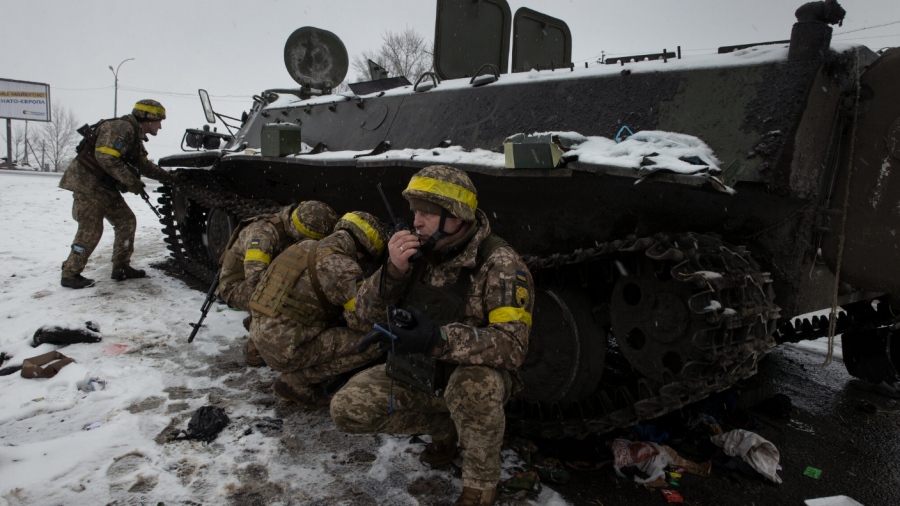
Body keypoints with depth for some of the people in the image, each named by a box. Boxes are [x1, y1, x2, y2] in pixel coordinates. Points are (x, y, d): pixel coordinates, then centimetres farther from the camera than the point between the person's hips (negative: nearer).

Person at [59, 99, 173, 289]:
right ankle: (70, 275, 3)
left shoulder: (135, 135, 14)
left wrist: (168, 177, 10)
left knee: (126, 222, 9)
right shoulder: (121, 128, -18)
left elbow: (144, 164, 19)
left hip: (105, 187, 10)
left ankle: (121, 268, 16)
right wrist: (132, 182, -24)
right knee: (90, 230, -8)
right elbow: (106, 158, -28)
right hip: (88, 183, -10)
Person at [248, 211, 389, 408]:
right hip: (287, 350, -9)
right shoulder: (343, 267, -15)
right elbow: (364, 323, -13)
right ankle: (297, 381, -3)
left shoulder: (306, 247, 10)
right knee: (373, 344, -9)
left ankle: (299, 374, 11)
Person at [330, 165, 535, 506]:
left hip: (471, 377, -5)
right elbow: (366, 310, -5)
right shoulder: (417, 251, -6)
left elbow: (512, 346, -31)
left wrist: (439, 339, -46)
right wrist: (393, 270, -26)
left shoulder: (498, 263, -22)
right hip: (412, 376, 5)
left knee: (475, 387, -38)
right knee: (345, 409, -9)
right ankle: (444, 428, 13)